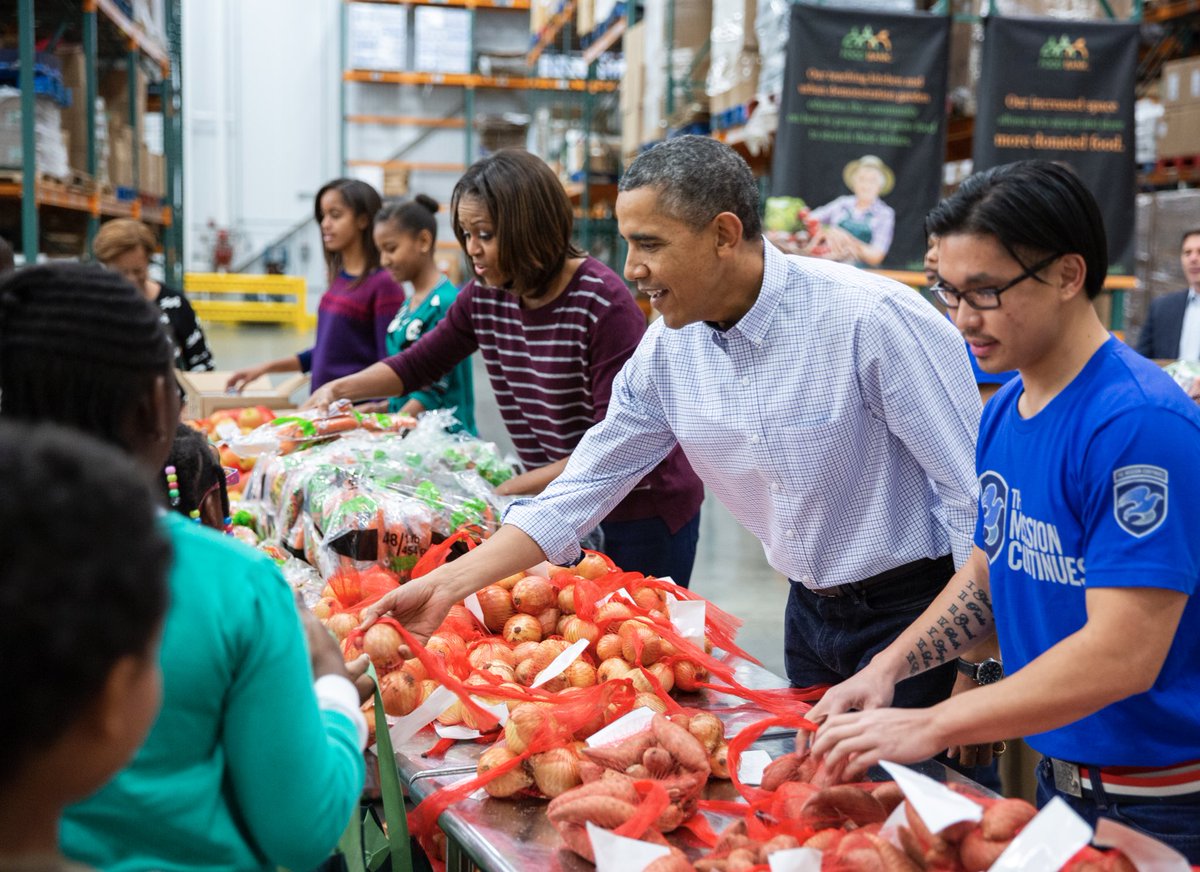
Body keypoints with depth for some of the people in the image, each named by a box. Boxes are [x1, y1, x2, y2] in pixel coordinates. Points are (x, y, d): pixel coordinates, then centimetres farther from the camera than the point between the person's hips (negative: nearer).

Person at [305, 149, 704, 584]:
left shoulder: (604, 303, -23)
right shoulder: (485, 296, -2)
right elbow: (421, 361, 14)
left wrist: (516, 487, -22)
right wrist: (338, 389, 0)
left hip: (644, 512, -6)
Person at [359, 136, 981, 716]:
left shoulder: (870, 318, -23)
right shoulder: (666, 350, -4)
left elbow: (975, 494, -19)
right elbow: (579, 493, 1)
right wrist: (446, 585, -6)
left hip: (917, 612, -6)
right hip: (811, 612, 6)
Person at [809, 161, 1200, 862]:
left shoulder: (1139, 423, -24)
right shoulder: (1004, 411, 3)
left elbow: (1123, 654, -28)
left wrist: (929, 726, -28)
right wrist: (889, 667, -3)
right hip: (1058, 775, 7)